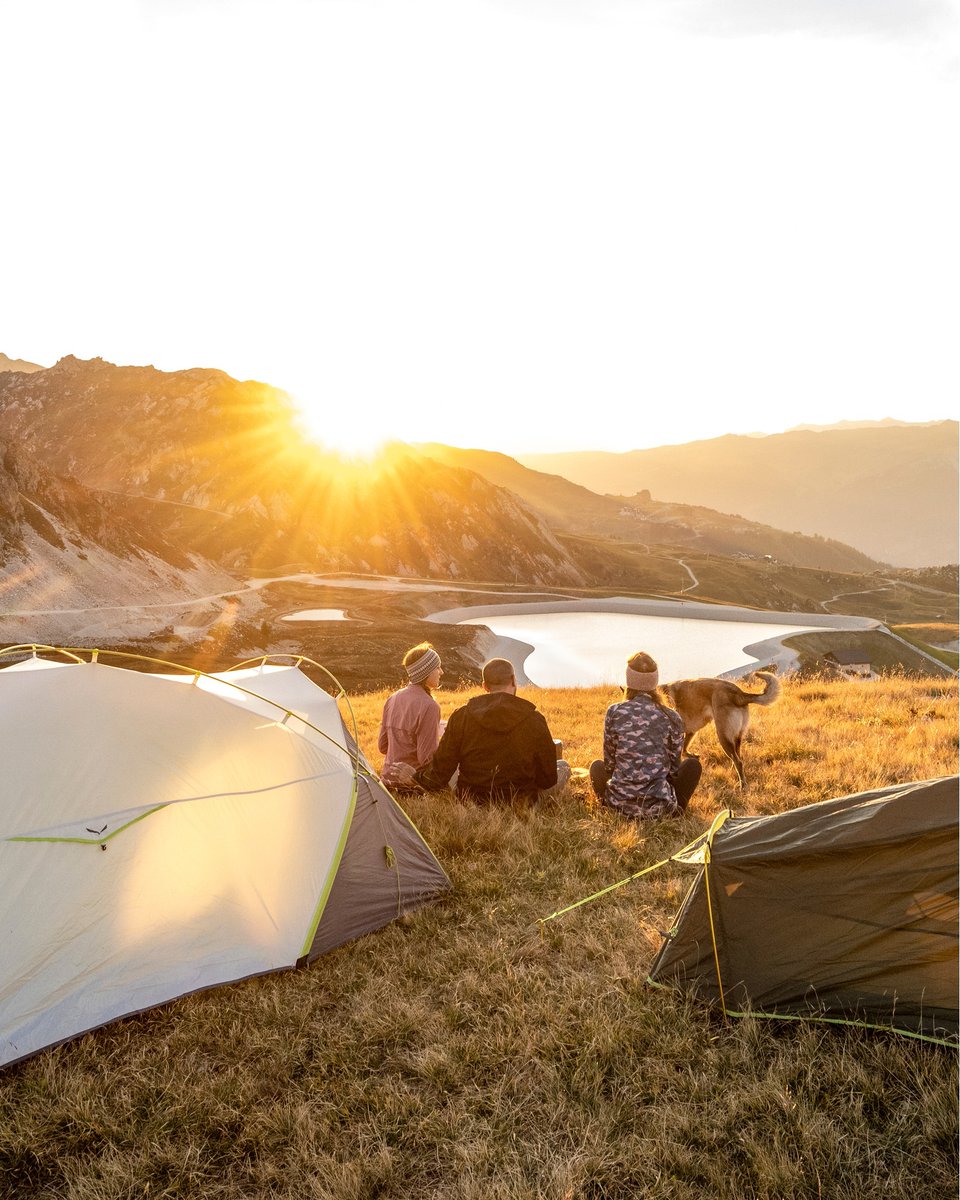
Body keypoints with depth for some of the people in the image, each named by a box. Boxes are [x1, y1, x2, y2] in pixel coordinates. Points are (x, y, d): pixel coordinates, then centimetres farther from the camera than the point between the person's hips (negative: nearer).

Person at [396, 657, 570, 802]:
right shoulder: (534, 720, -13)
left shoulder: (461, 716, -9)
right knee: (563, 766, 19)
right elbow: (547, 780, -4)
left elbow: (441, 770, -5)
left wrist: (417, 777, 16)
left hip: (471, 801, 2)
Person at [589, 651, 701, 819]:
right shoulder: (671, 717, -3)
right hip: (659, 806, -1)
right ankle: (674, 811, 16)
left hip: (621, 804, 1)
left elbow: (609, 763, 5)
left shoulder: (614, 712, -4)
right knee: (693, 764, 23)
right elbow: (674, 768, 5)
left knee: (597, 766, 30)